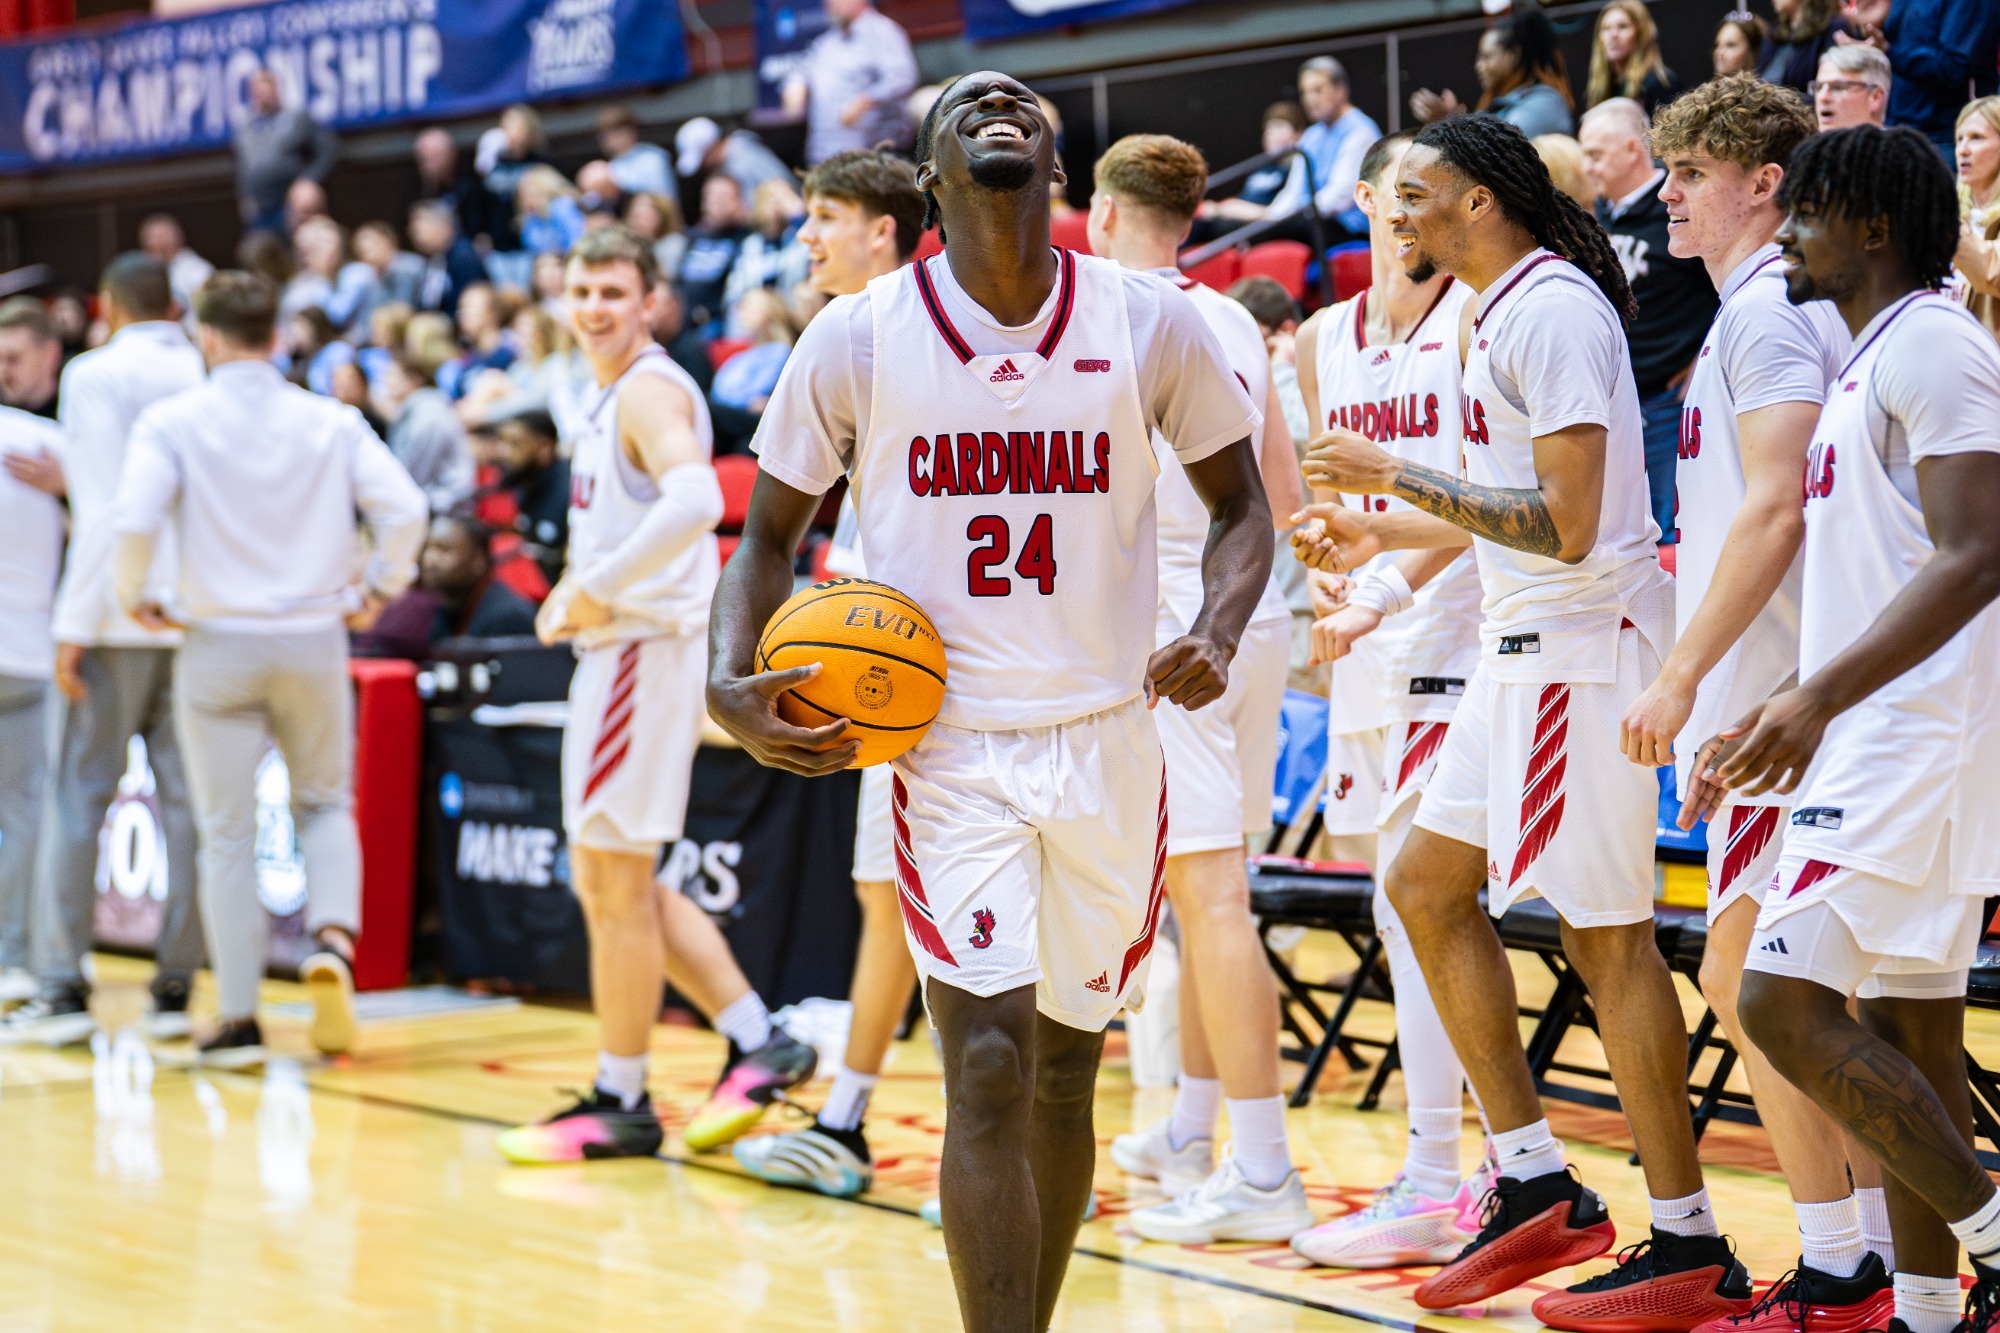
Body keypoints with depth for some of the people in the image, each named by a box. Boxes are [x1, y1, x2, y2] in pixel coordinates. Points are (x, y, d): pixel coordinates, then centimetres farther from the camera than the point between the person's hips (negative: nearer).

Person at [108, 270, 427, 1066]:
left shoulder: (173, 422, -4)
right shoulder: (331, 422, 1)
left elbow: (135, 517, -16)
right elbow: (403, 508, -7)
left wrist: (135, 596, 1)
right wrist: (379, 588, 8)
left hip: (218, 642, -1)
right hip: (313, 639, 1)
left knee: (228, 833, 7)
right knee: (324, 805, 19)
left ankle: (238, 1019, 7)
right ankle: (332, 937, -8)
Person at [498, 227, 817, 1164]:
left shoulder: (649, 391, -14)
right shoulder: (601, 399, 17)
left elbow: (696, 501, -32)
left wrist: (599, 587, -25)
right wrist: (574, 590, 13)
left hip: (646, 650, -11)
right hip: (620, 649, 11)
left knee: (615, 881, -3)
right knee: (610, 880, 15)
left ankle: (620, 1103, 6)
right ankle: (757, 1043, 17)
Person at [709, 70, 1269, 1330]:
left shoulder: (1152, 322, -2)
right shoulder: (857, 339, -3)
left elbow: (1241, 503, 9)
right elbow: (772, 530, 7)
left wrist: (1218, 633, -11)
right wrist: (733, 680, -10)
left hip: (1110, 740, 2)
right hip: (947, 743, -2)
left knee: (1066, 1066, 13)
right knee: (990, 1064, -14)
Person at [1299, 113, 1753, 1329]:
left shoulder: (1553, 310, -16)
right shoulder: (1509, 310, 15)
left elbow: (1566, 523, -23)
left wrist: (1400, 477, -16)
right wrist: (1388, 532, 30)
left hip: (1580, 648, -11)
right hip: (1527, 647, 11)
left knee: (1607, 934, -6)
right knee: (1426, 886, 13)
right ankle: (1539, 1190, 16)